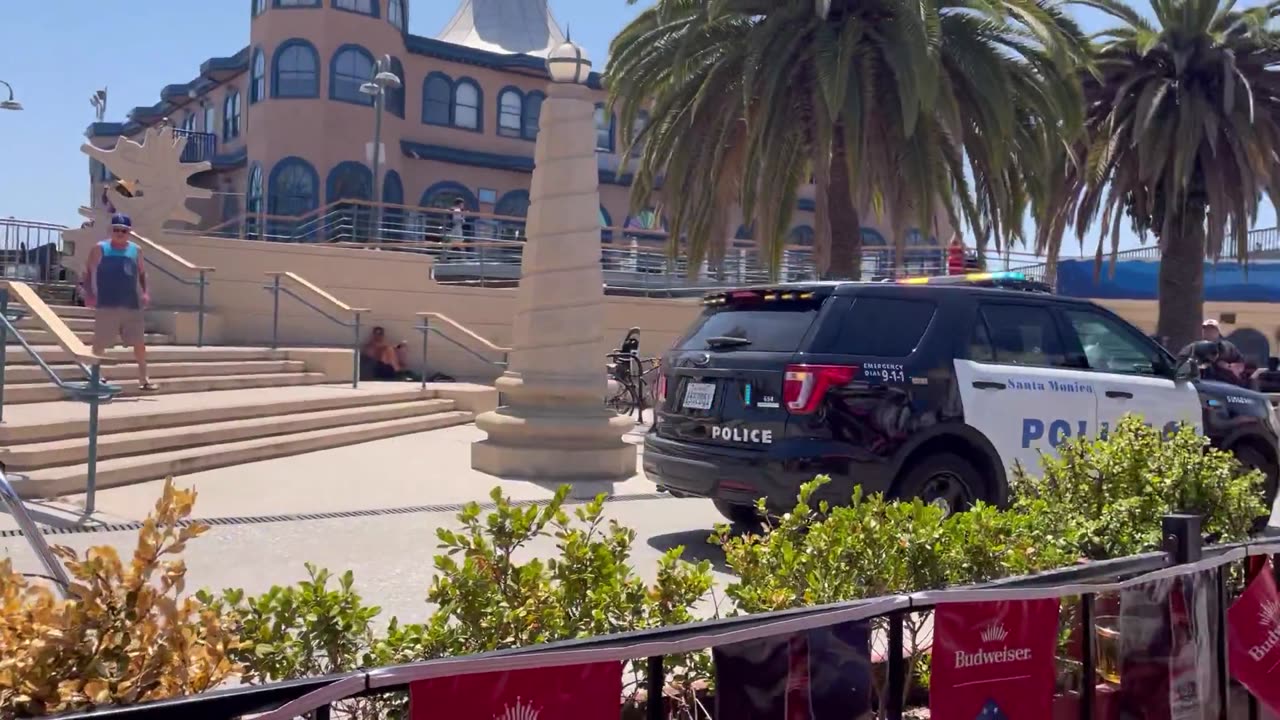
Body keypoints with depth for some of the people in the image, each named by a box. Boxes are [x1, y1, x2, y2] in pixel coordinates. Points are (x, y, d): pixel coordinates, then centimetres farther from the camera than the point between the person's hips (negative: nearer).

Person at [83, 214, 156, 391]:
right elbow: (88, 272, 2)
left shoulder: (136, 250, 8)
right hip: (107, 305, -3)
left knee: (139, 342, 2)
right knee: (99, 343, 3)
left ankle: (143, 379, 10)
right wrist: (89, 294, -9)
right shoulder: (100, 249, -1)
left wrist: (145, 292, 2)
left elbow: (142, 273, 17)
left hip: (132, 304, 3)